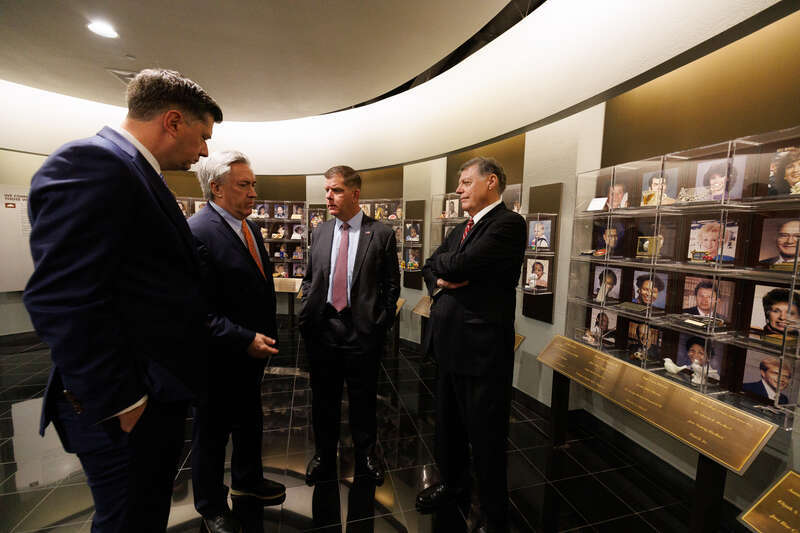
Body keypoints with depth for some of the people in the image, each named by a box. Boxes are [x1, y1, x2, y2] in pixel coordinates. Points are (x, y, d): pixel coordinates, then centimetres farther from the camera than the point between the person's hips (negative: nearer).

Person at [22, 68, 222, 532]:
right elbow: (61, 299, -26)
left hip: (160, 395, 9)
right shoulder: (90, 162, -18)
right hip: (130, 410, -9)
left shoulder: (138, 172, 13)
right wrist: (121, 403, -19)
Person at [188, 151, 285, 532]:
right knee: (212, 433, 15)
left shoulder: (249, 228, 7)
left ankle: (247, 481, 49)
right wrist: (245, 340, -24)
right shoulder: (197, 233, -21)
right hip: (219, 358, -8)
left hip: (252, 351, 8)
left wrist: (266, 335, 11)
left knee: (250, 422, 25)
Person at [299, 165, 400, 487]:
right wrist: (307, 315, 3)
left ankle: (365, 455, 39)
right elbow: (309, 279, 13)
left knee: (363, 399, 14)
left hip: (363, 330, -3)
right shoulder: (321, 232, 8)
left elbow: (392, 285, -2)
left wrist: (381, 324, -6)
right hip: (322, 328, 3)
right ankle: (323, 455, 41)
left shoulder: (382, 233, -4)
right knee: (323, 397, 18)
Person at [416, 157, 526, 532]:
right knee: (448, 424, 24)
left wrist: (442, 263, -4)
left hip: (482, 347, -8)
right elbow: (429, 267, 14)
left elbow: (461, 265, -25)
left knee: (486, 435, 9)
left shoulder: (508, 224, -14)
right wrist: (439, 282, -8)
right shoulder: (462, 229, 15)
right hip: (450, 343, 9)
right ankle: (452, 483, 49)